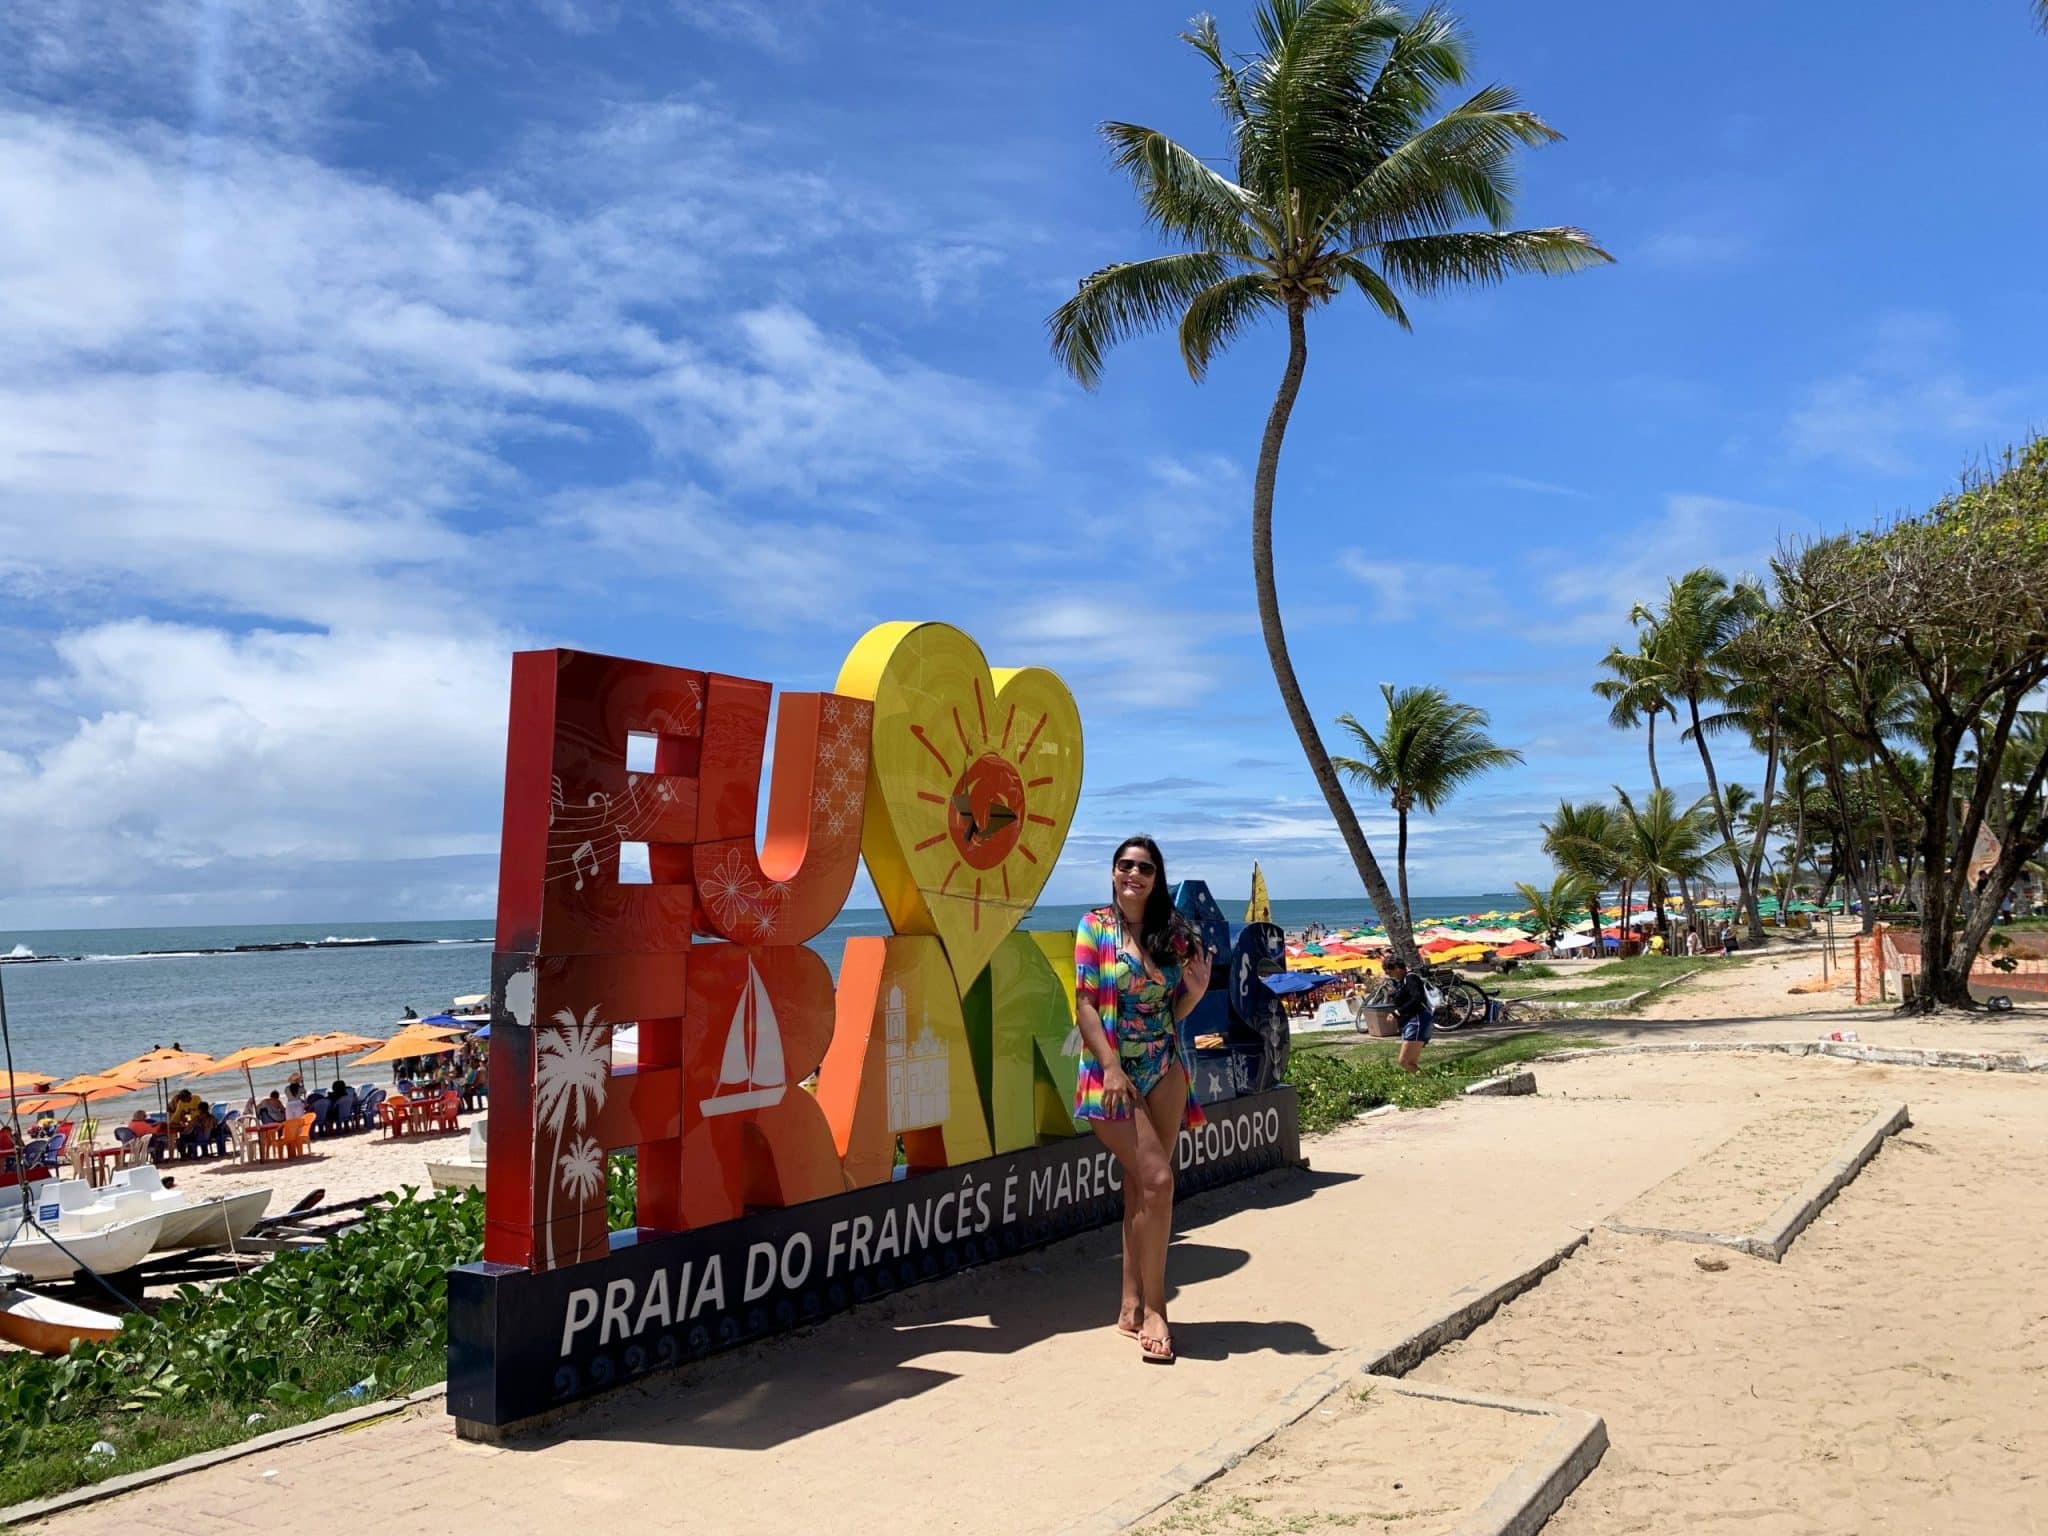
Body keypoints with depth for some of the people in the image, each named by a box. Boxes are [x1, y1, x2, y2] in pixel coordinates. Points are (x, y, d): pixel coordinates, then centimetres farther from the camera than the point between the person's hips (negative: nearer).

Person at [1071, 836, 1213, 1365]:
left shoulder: (1173, 933, 8)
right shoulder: (1095, 926, -2)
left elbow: (1174, 1011, 12)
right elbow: (1085, 1003, -7)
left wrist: (1197, 989, -9)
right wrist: (1110, 1066, -16)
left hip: (1165, 1068, 4)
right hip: (1113, 1071, -4)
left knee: (1140, 1186, 6)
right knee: (1157, 1180, -12)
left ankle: (1133, 1305, 15)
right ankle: (1153, 1310, -2)